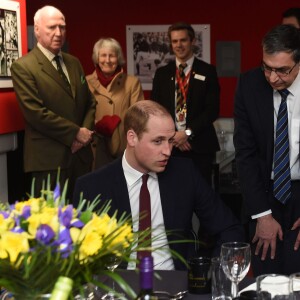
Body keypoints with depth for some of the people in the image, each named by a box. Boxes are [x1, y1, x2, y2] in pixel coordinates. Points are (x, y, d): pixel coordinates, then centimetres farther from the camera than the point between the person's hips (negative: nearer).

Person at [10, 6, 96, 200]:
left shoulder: (74, 63, 14)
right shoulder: (23, 67, -9)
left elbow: (90, 102, 17)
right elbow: (36, 113, -17)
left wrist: (87, 131, -3)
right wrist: (76, 133, -13)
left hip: (81, 154, 7)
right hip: (49, 159, -6)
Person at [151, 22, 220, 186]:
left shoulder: (207, 71, 3)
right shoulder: (162, 73, 11)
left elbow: (212, 109, -4)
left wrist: (188, 133, -12)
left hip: (199, 144, -2)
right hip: (169, 144, 2)